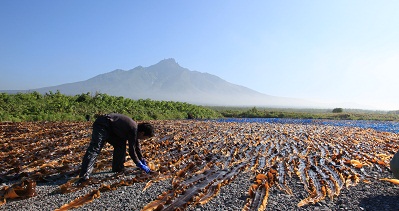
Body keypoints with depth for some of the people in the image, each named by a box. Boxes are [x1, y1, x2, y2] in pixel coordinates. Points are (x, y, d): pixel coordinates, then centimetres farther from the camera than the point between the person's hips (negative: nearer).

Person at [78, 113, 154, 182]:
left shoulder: (135, 129, 8)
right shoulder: (133, 130, -20)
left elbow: (137, 147, 20)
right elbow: (131, 151, -18)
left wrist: (143, 161, 24)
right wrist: (141, 165, -9)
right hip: (102, 125, -10)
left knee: (121, 144, 11)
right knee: (94, 150, -20)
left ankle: (118, 168, 16)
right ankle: (84, 175, -29)